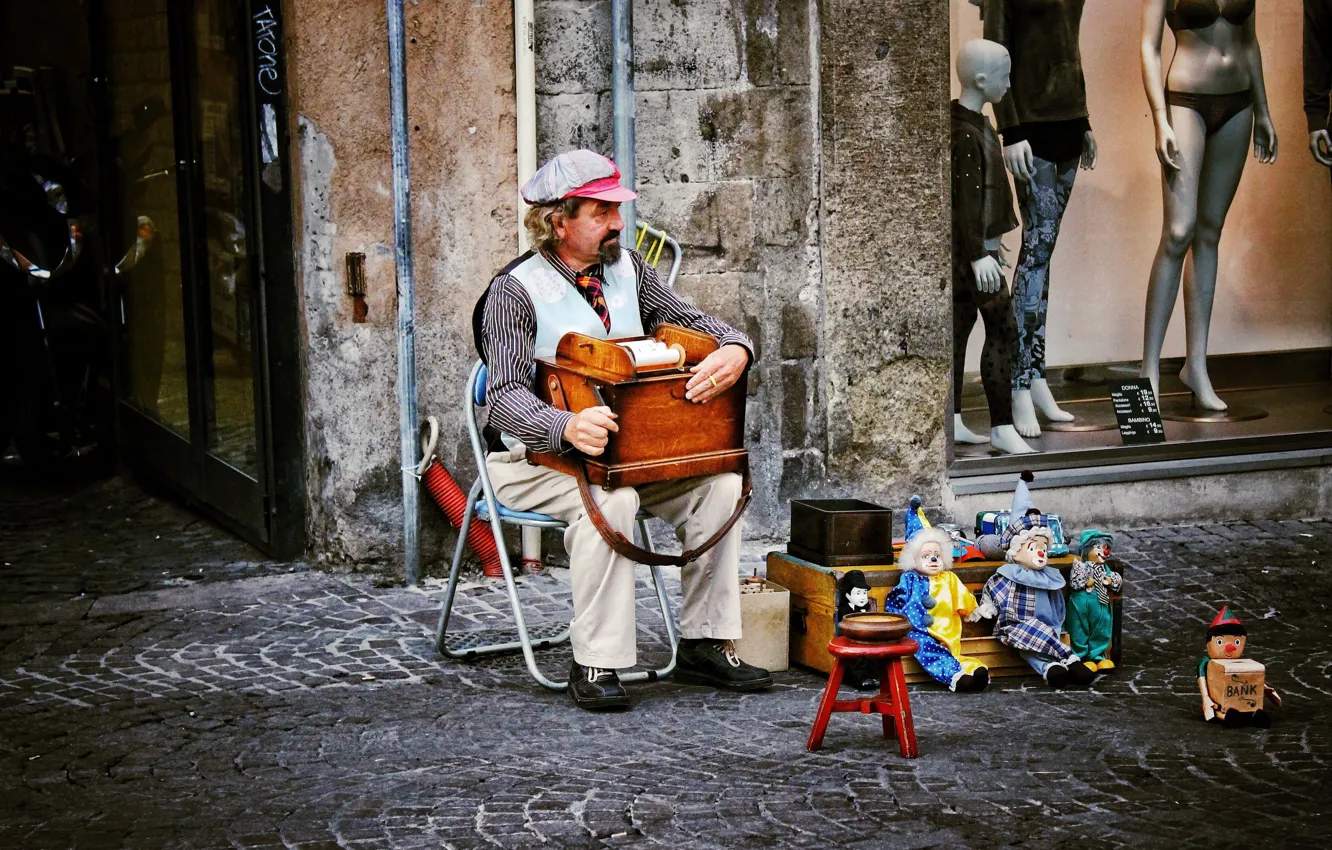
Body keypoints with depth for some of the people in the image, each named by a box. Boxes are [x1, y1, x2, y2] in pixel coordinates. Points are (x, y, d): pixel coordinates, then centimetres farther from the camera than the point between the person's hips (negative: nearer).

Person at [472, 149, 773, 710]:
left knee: (719, 483, -16)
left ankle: (704, 645, -8)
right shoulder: (516, 290, -12)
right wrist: (568, 427, -42)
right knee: (610, 500, -36)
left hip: (628, 449, 6)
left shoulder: (627, 269, 8)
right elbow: (505, 397, -21)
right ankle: (595, 664, -28)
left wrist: (734, 350, -18)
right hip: (536, 459, -6)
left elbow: (690, 321, 7)